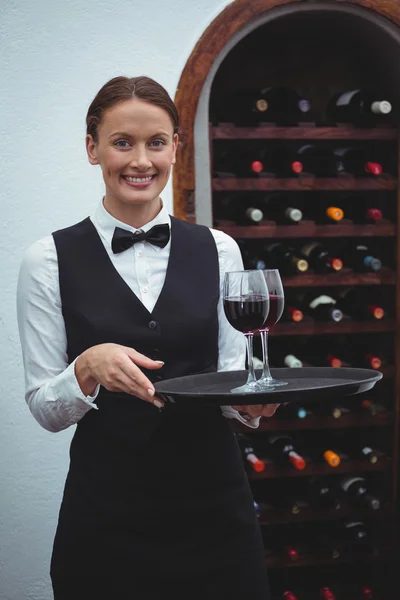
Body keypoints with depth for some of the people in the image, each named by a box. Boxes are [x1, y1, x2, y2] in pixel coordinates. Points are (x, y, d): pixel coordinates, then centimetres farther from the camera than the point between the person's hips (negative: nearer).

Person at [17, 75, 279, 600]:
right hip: (106, 512, -2)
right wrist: (88, 367, -22)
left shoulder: (218, 251, 3)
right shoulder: (50, 260, -3)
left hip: (213, 500, 2)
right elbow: (45, 408, -2)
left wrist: (250, 399, -15)